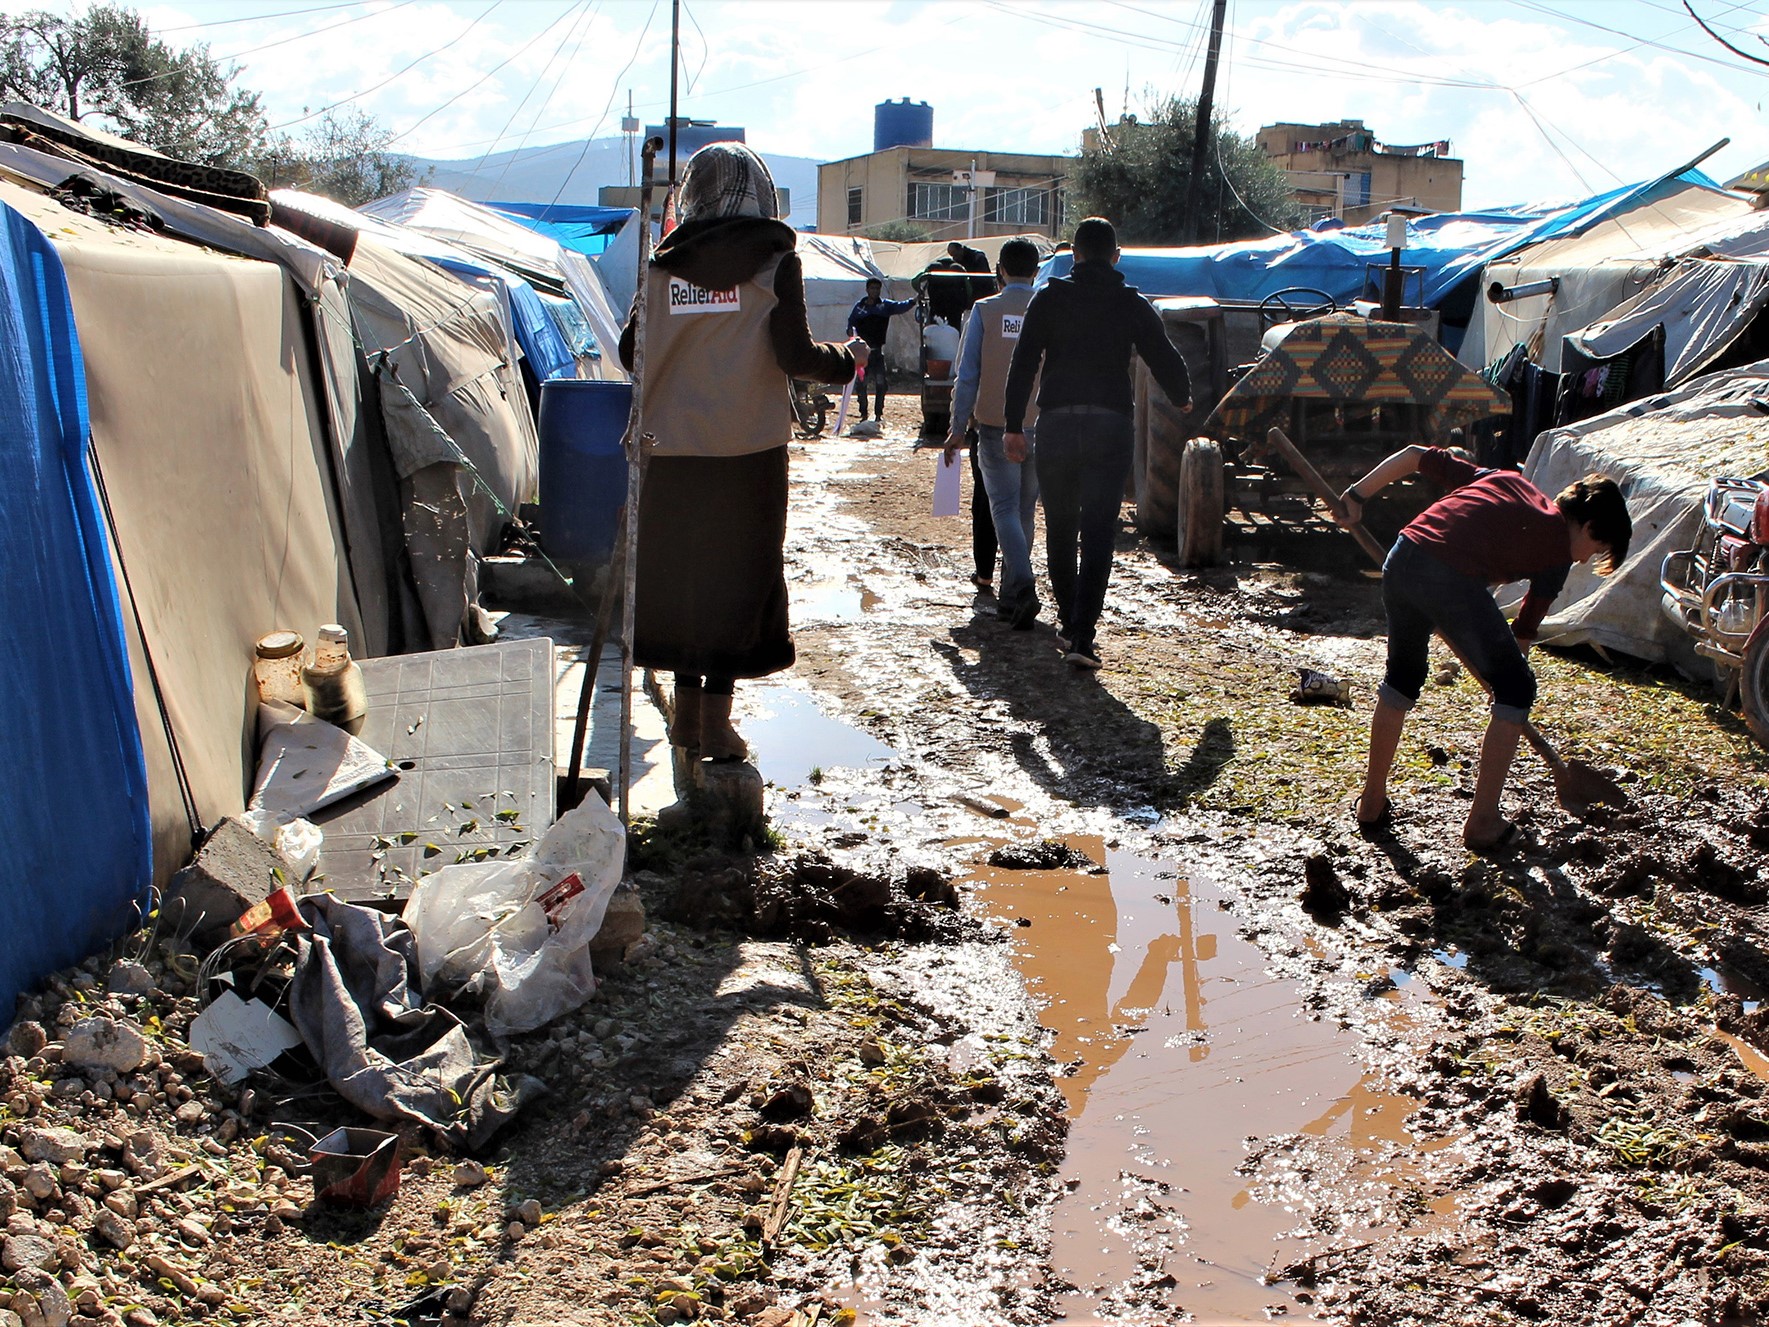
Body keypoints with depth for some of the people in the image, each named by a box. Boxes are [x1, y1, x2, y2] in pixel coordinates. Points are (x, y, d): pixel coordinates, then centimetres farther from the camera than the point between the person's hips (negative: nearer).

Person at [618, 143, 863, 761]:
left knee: (677, 571, 12)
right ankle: (716, 720, 6)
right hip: (748, 452, -3)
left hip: (672, 449, 3)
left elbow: (632, 351, 5)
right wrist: (847, 359, 9)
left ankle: (687, 709, 21)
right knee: (739, 575, 5)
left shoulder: (664, 266, 3)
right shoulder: (774, 263, -5)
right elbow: (795, 355, -10)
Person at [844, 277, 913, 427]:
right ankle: (863, 413, 8)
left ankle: (879, 413, 2)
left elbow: (900, 307, -6)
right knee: (862, 382, 0)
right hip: (862, 349, 0)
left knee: (881, 382, -6)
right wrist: (852, 331, -11)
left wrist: (913, 302, -24)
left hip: (878, 349, 0)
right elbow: (850, 323, 11)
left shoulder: (885, 305, 8)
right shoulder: (859, 306, 10)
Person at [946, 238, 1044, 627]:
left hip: (995, 427, -2)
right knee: (1025, 511, 13)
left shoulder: (984, 311, -4)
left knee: (1005, 509, -1)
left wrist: (957, 429, 3)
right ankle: (1011, 596, 22)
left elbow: (967, 375, -4)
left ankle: (1024, 588, -20)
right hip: (1039, 428, 2)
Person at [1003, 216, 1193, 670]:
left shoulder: (1049, 298, 4)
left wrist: (1013, 423, 0)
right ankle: (1082, 635, -12)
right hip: (1110, 425, -1)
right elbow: (1165, 358, 7)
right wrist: (1182, 398, 27)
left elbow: (1023, 363, -2)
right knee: (1098, 534, -3)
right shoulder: (1132, 304, 4)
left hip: (1056, 423, 1)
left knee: (1060, 530, 15)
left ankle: (1068, 623, 23)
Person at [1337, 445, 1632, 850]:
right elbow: (1524, 631, 16)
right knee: (1516, 688, 13)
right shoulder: (1558, 548, 13)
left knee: (1403, 675, 27)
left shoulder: (1502, 480, 28)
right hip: (1455, 581, -6)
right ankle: (1483, 821, 14)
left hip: (1400, 562, 6)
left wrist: (1358, 494, 23)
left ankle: (1372, 802, 35)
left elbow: (1415, 456, 24)